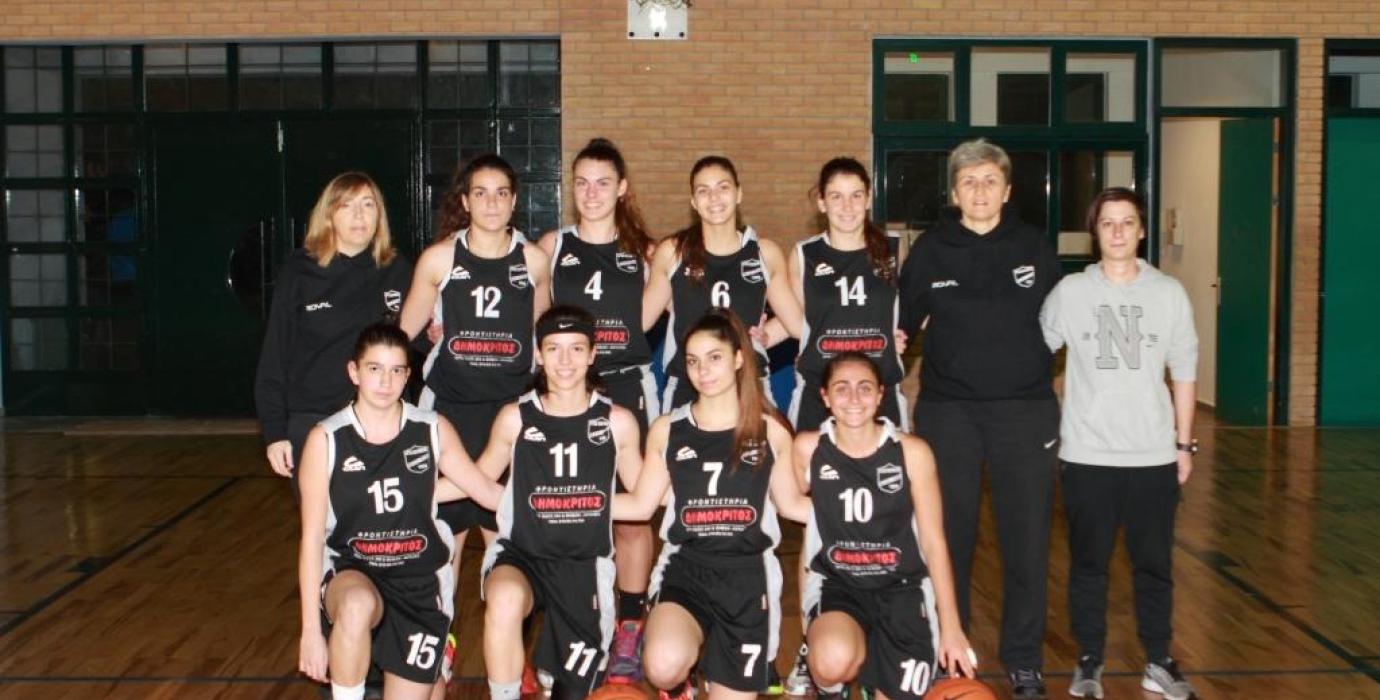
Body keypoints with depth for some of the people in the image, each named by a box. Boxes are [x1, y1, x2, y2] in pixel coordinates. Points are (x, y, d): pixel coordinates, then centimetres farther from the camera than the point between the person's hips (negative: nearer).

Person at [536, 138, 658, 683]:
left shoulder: (642, 251, 7)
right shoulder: (552, 247, 6)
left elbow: (646, 320, 14)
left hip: (627, 390, 0)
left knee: (631, 515, 3)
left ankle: (630, 629, 15)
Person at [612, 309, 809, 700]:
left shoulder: (770, 431, 6)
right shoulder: (666, 430, 5)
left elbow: (790, 503, 14)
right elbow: (641, 505, 9)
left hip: (748, 574, 1)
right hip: (685, 568, -1)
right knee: (664, 666, -29)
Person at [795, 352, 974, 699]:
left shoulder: (912, 452, -6)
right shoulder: (808, 448, -4)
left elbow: (934, 543, -1)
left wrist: (951, 627, -1)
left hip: (902, 587, 1)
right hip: (835, 584, -1)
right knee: (833, 661, -33)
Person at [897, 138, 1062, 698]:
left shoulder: (1035, 247, 4)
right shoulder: (930, 251, 2)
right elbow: (902, 325, 12)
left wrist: (1058, 401, 12)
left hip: (1025, 410, 1)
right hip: (948, 411, 0)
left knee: (1028, 540, 3)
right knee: (948, 538, 7)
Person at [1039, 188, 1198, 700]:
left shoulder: (1169, 294, 2)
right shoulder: (1070, 292, -1)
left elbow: (1183, 372, 8)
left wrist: (1185, 443, 7)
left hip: (1154, 455, 1)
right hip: (1086, 455, -1)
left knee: (1154, 564, 8)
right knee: (1088, 564, 7)